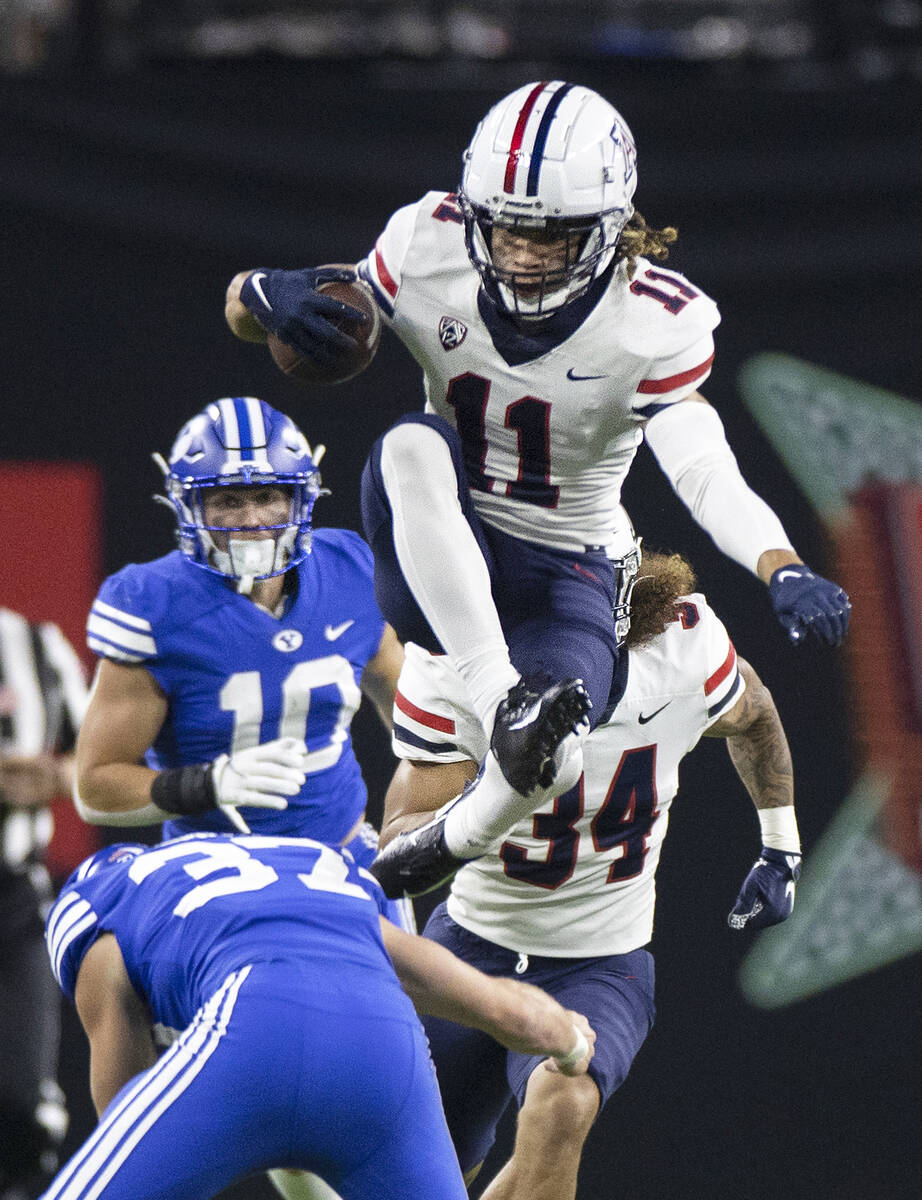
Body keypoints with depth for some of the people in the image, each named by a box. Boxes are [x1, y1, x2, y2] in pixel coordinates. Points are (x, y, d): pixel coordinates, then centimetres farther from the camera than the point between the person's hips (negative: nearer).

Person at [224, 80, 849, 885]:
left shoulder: (656, 325, -16)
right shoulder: (432, 249, -12)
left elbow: (705, 470, -30)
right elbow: (245, 314, -1)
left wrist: (785, 571, -49)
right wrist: (266, 297, -27)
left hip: (561, 577, -1)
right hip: (434, 569, 1)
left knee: (547, 760, -29)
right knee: (414, 445, -32)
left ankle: (448, 848, 8)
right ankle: (502, 699, -39)